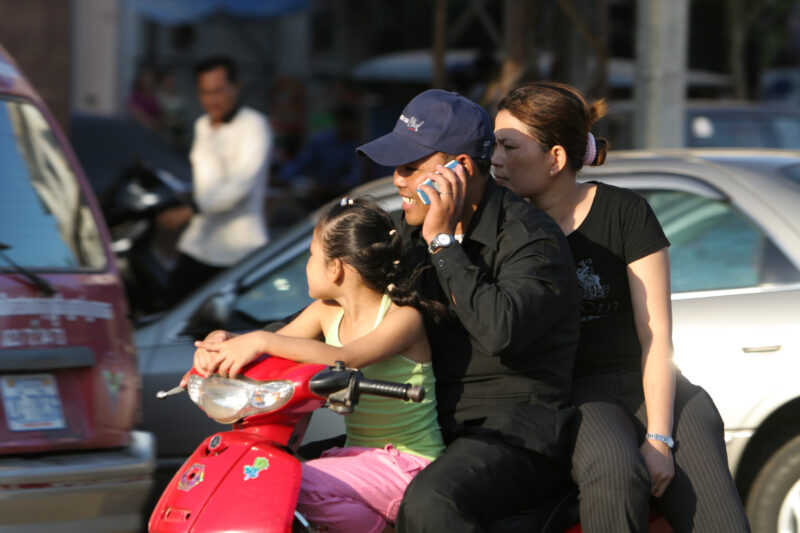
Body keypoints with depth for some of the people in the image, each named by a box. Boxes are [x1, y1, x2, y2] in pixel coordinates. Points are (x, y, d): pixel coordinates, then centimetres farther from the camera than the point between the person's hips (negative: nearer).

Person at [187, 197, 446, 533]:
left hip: (407, 465, -8)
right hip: (359, 456, 8)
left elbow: (346, 359, -30)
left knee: (298, 485, -28)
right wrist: (218, 343, -16)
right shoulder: (327, 312, 10)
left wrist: (262, 341, -36)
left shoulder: (403, 317, -14)